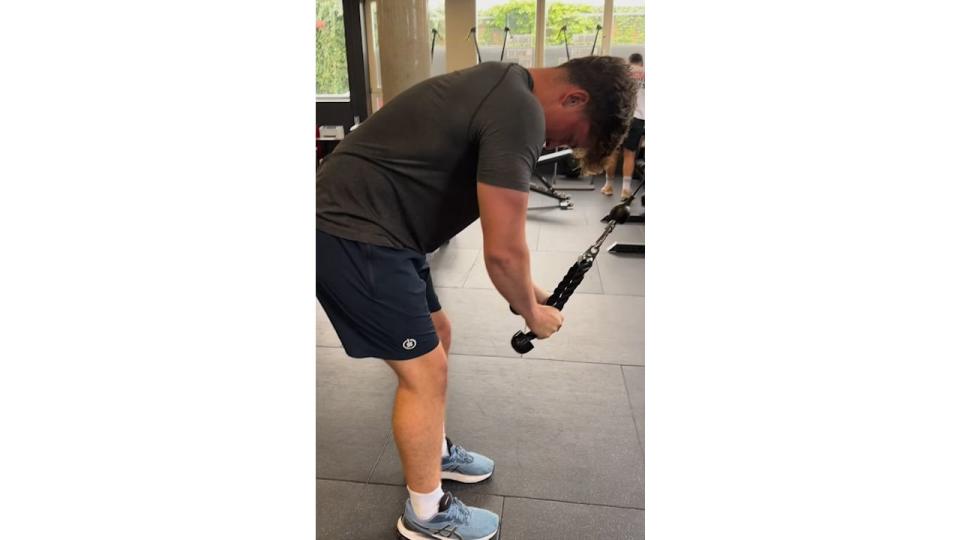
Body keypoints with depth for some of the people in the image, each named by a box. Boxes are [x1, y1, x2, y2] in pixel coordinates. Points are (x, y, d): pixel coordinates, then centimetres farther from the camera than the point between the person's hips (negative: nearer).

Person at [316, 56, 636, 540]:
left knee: (436, 335, 21)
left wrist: (525, 290, 24)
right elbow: (502, 249, -18)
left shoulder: (505, 88, 14)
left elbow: (499, 234, 21)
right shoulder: (521, 111, -19)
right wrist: (532, 313, 1)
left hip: (362, 225, 11)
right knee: (424, 371, -1)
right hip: (352, 235, -11)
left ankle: (437, 453, 41)